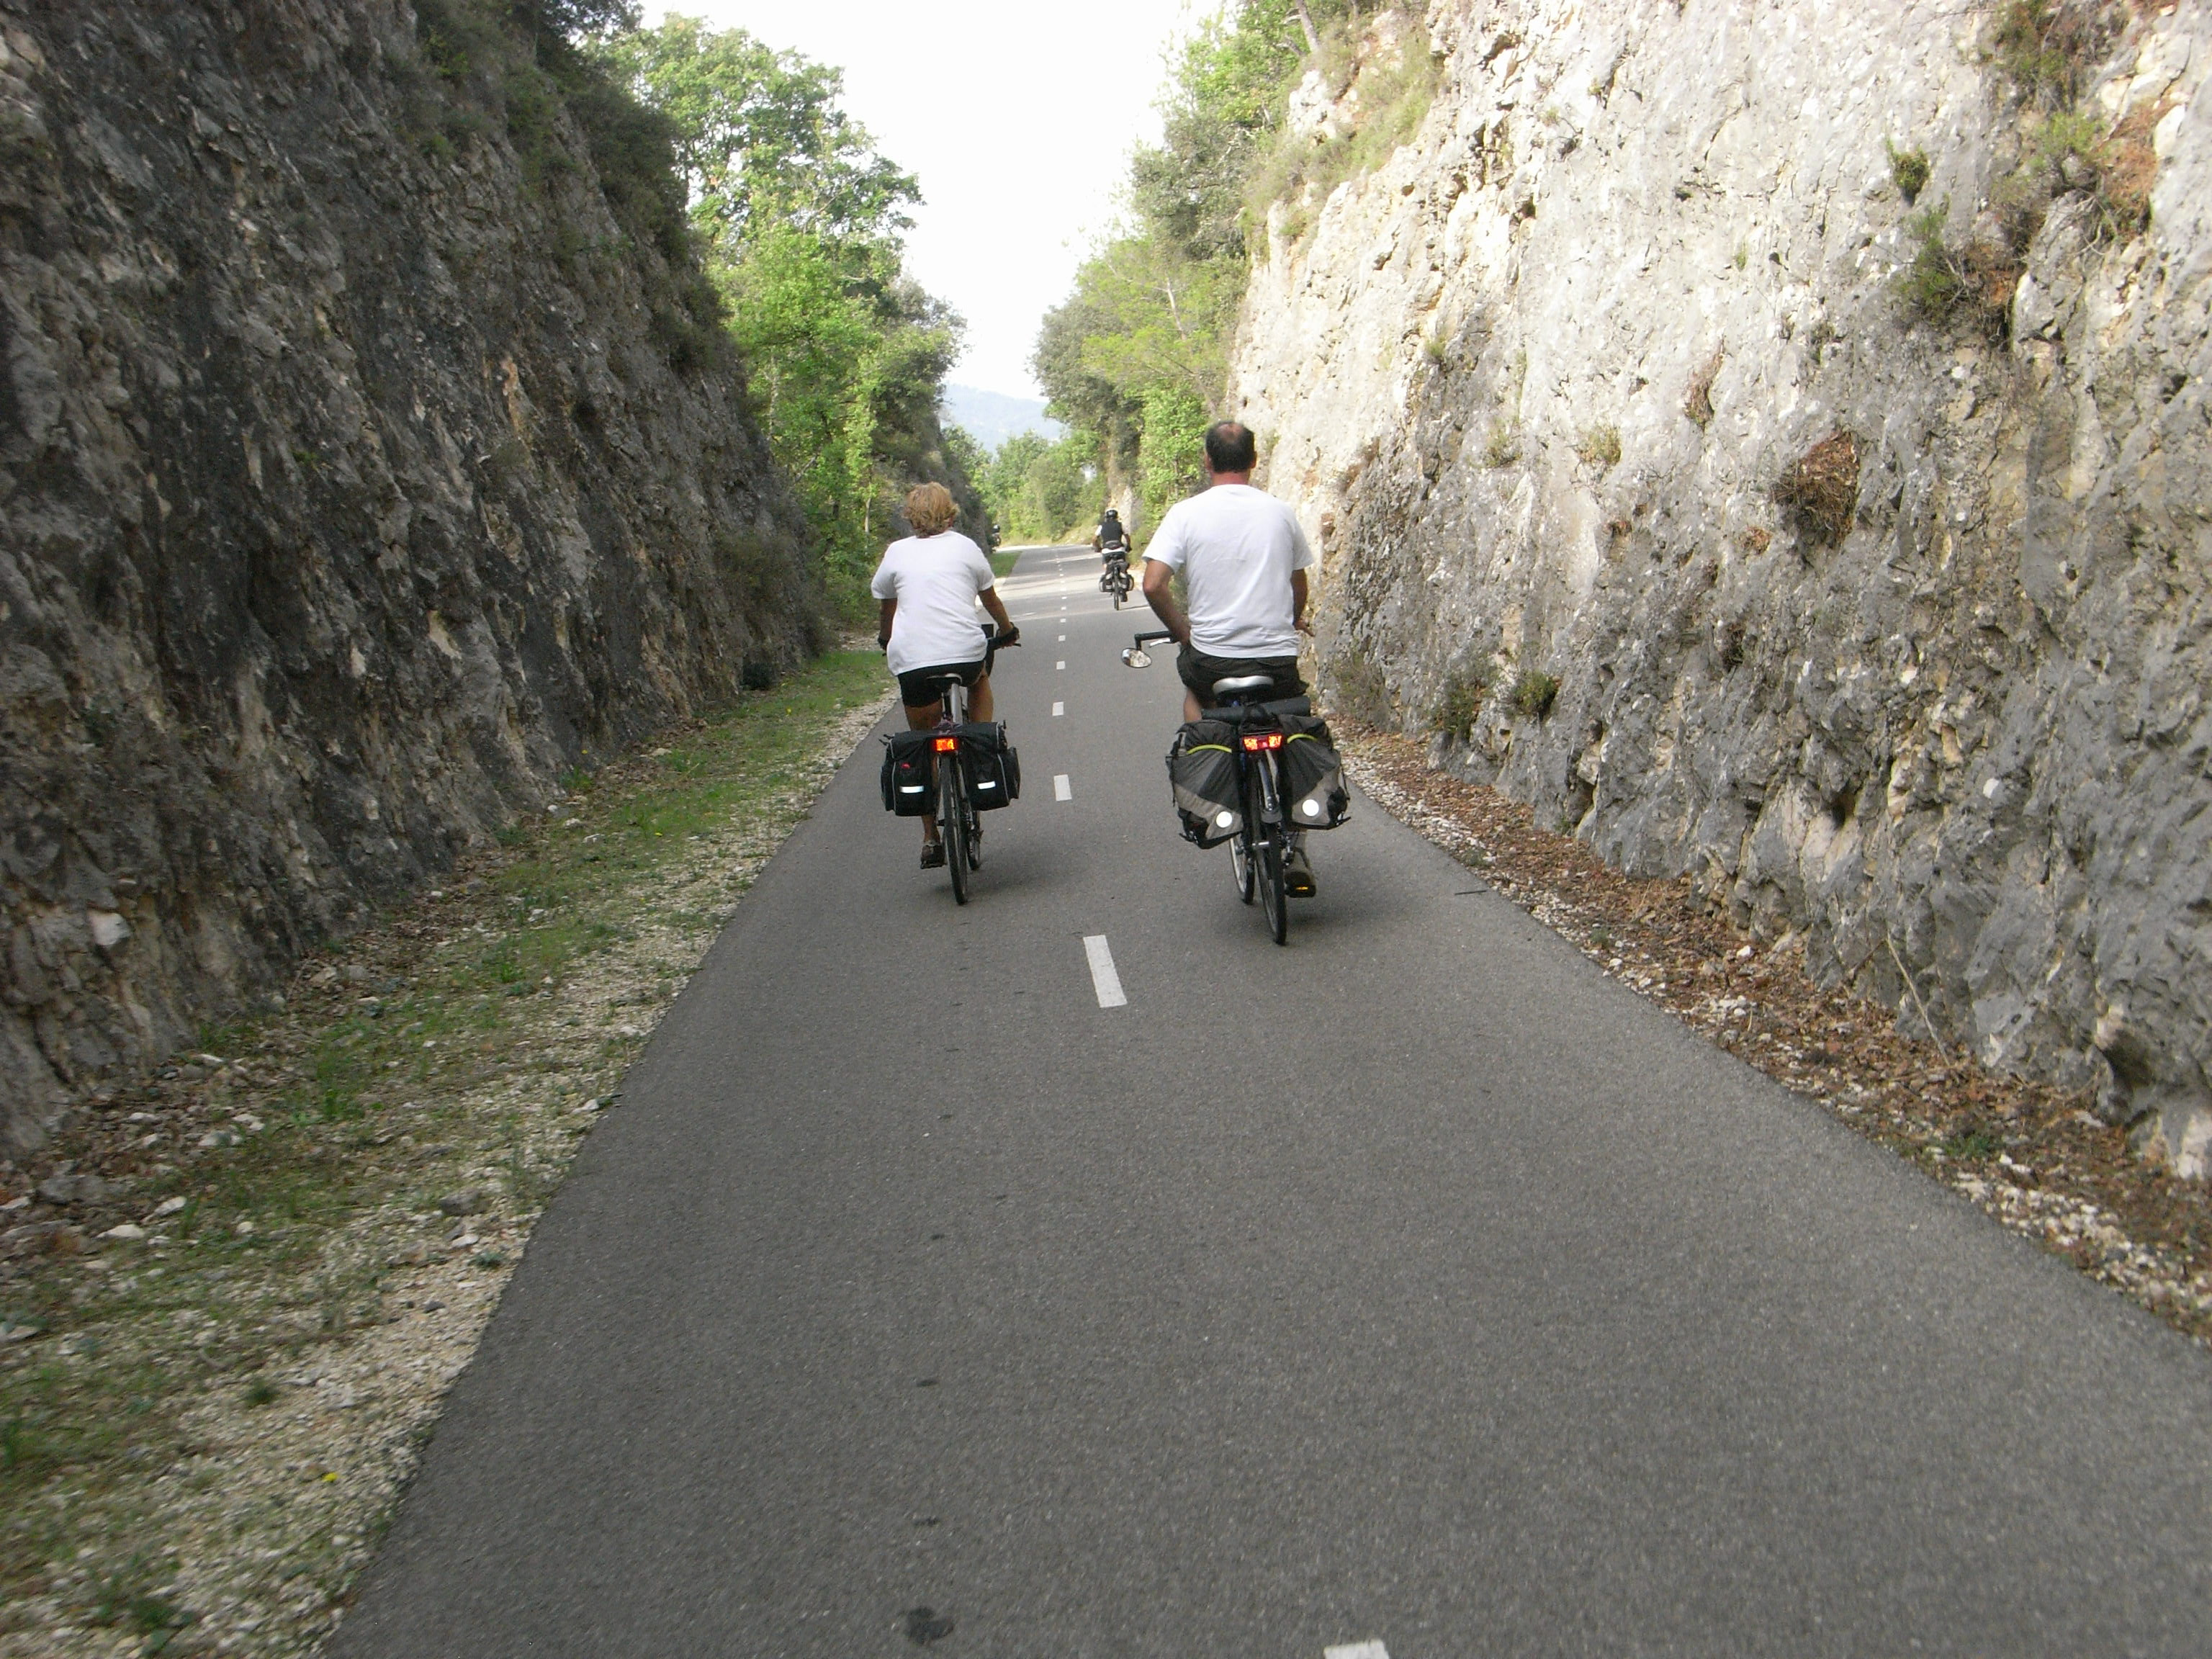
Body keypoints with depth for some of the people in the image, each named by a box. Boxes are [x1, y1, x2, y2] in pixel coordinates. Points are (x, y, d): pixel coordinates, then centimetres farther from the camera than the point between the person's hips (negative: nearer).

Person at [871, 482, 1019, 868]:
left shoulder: (896, 553, 14)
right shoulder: (965, 547, 13)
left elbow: (887, 608, 26)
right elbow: (990, 599, 24)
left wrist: (886, 640, 47)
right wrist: (1008, 630, 43)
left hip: (912, 660, 0)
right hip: (965, 653, 0)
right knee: (980, 679, 36)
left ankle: (930, 839, 13)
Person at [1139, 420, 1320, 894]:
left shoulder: (1187, 513, -3)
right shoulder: (1280, 512, 5)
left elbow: (1153, 585, -11)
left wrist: (1183, 632, 5)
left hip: (1213, 656, -1)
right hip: (1279, 660, 1)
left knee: (1194, 685, 34)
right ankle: (1295, 853, 11)